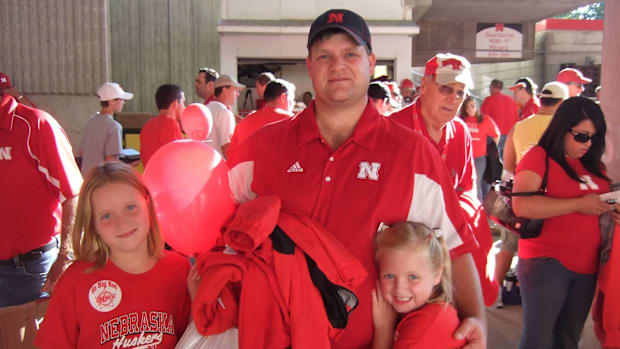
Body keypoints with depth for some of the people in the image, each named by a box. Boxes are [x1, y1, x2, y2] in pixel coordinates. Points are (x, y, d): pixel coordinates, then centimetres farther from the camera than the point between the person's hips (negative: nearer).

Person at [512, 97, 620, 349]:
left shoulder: (592, 165, 11)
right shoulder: (539, 157, -7)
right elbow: (521, 205, -22)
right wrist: (579, 204, -18)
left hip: (587, 266, 6)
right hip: (546, 262, -6)